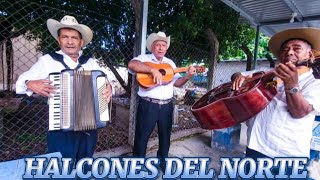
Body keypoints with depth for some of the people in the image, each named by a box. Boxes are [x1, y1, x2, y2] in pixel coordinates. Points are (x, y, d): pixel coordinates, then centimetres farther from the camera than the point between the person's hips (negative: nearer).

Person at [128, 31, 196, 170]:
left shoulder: (170, 63, 16)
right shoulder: (144, 58, 0)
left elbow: (177, 82, 14)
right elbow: (132, 65, -22)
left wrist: (188, 76, -4)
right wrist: (153, 70, -29)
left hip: (166, 105, 5)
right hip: (148, 104, -5)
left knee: (165, 135, 18)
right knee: (142, 136, 6)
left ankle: (163, 161, 40)